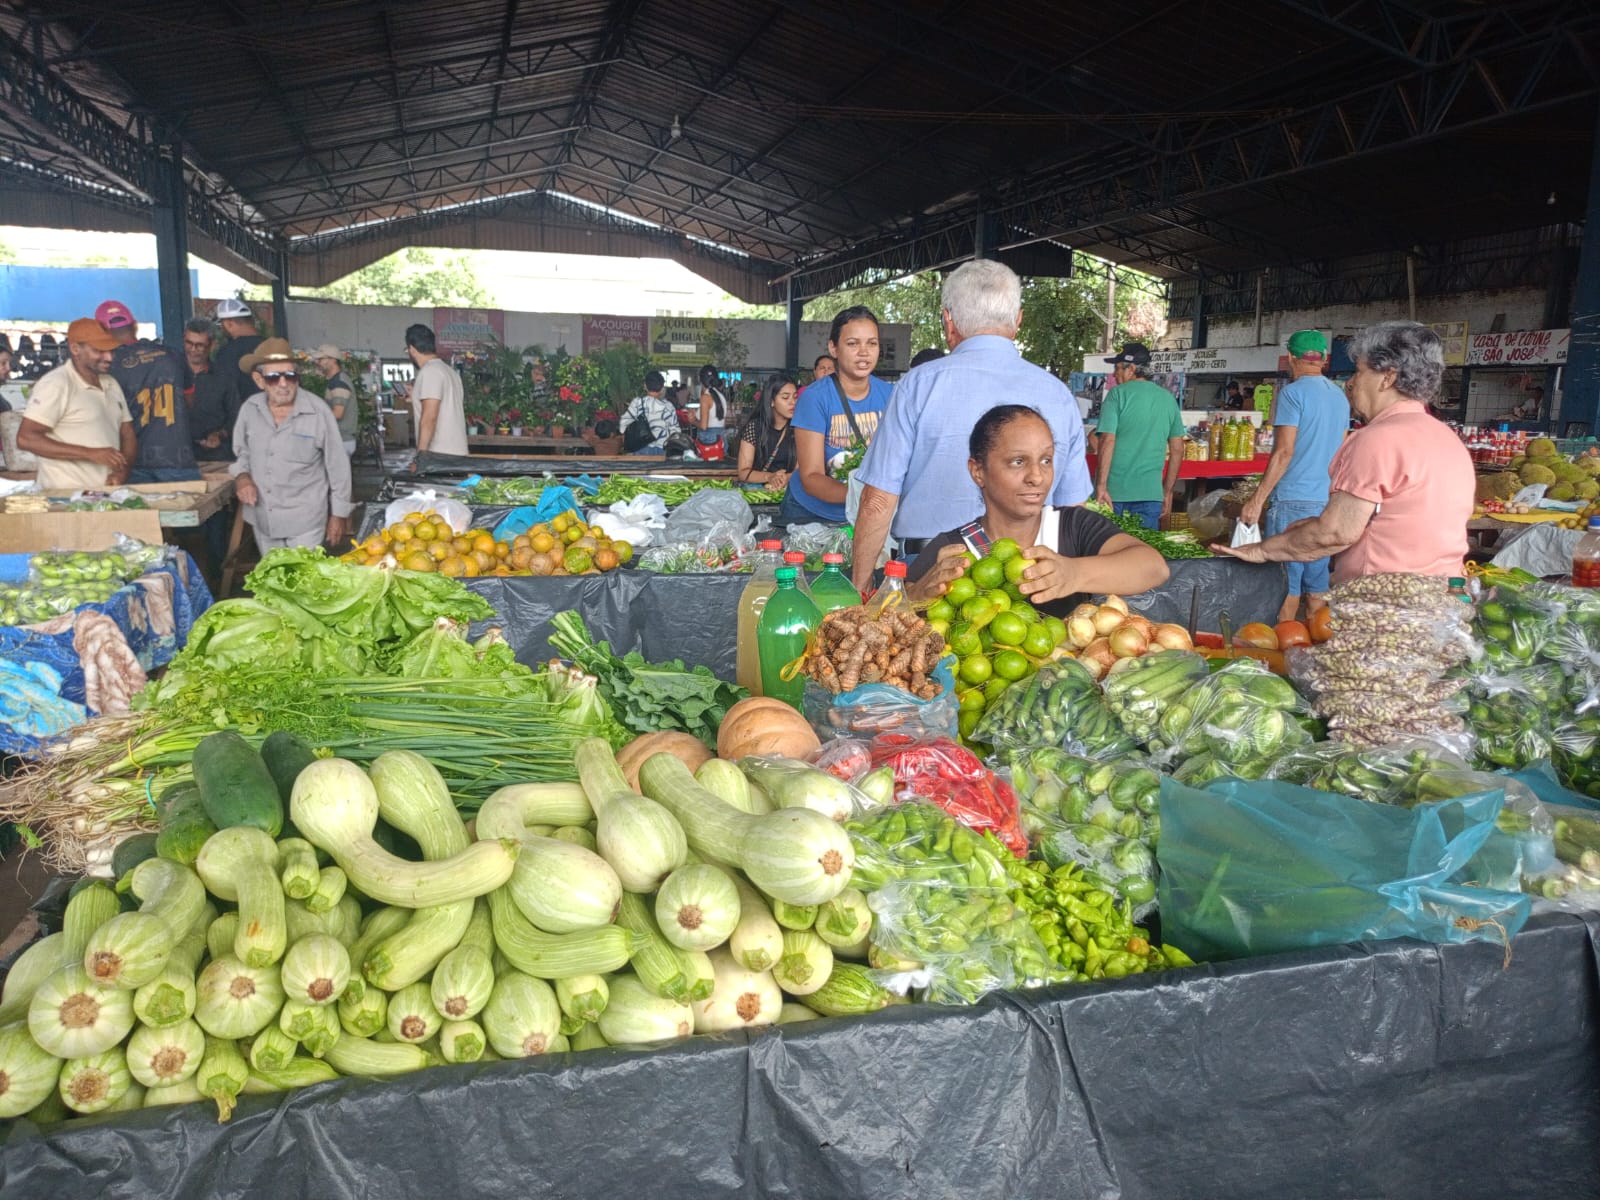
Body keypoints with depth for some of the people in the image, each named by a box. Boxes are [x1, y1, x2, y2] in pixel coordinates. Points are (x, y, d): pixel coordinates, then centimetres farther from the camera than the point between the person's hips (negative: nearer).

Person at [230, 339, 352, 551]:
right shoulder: (249, 409, -3)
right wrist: (243, 476, -7)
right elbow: (242, 452, 14)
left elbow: (338, 466, -7)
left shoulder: (317, 411, -14)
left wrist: (338, 514, -3)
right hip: (263, 520, 4)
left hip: (305, 520, -4)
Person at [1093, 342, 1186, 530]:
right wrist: (1168, 492, 18)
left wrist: (1101, 486, -14)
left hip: (1114, 492, -3)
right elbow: (1177, 450, 12)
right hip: (1151, 493, 4)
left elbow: (1107, 441, -13)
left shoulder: (1118, 394, -4)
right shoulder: (1168, 399, 10)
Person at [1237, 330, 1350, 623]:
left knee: (1285, 584, -4)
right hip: (1328, 500, 7)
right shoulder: (1339, 396, 14)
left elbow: (1284, 452, -15)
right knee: (1317, 583, 11)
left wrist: (1257, 501, -14)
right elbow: (1339, 453, 20)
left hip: (1293, 500, -7)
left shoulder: (1293, 393, -9)